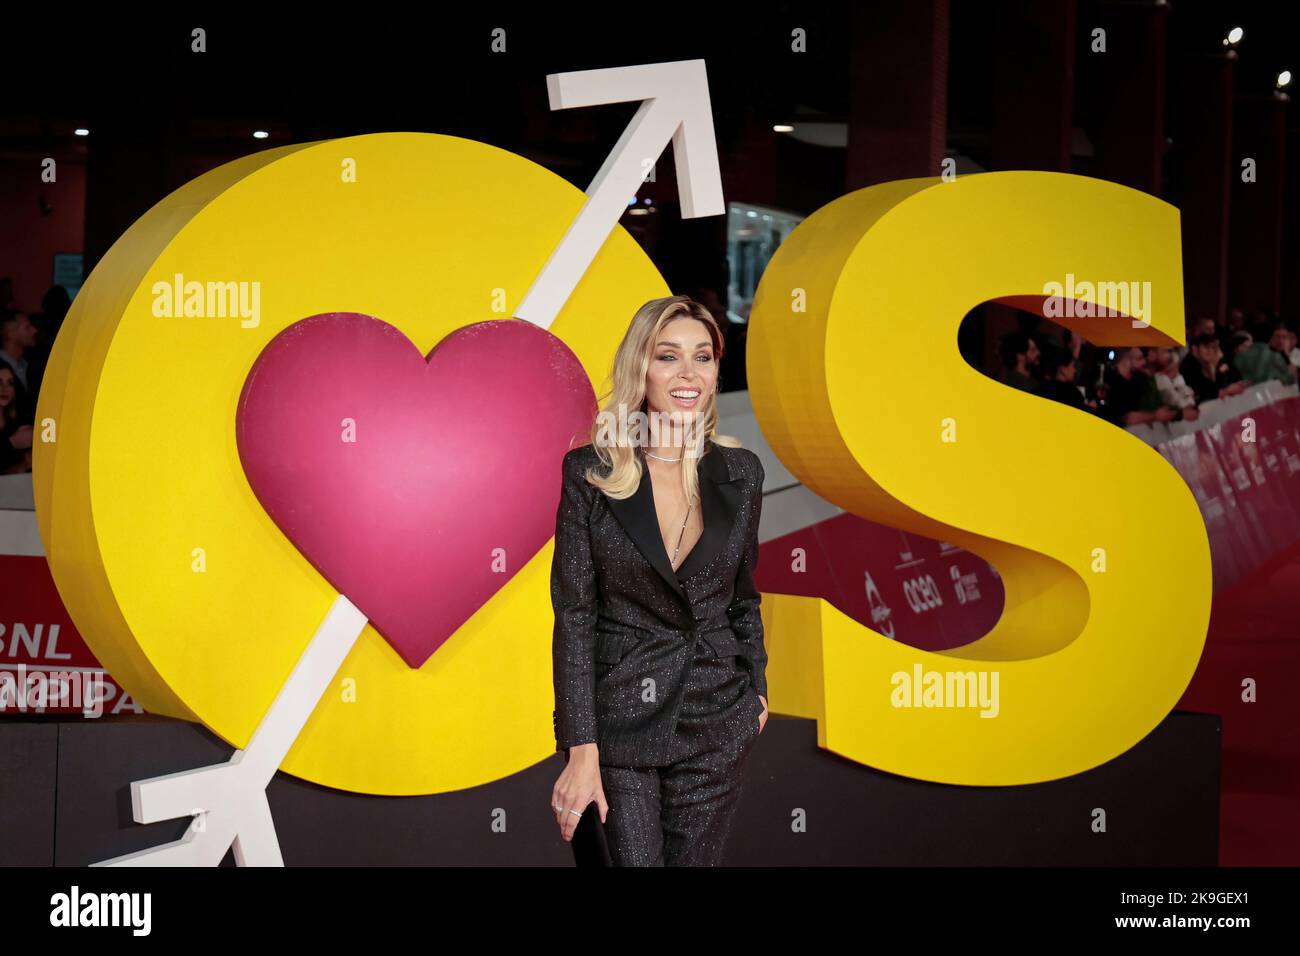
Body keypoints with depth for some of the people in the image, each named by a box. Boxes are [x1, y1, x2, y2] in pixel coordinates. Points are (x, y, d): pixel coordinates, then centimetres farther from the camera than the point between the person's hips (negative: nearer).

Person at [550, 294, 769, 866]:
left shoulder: (741, 472, 2)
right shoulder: (591, 472, -7)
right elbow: (574, 615, -9)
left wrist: (757, 689, 17)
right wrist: (581, 750, -13)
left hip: (716, 719, 3)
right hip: (619, 716, -2)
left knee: (695, 860, 7)